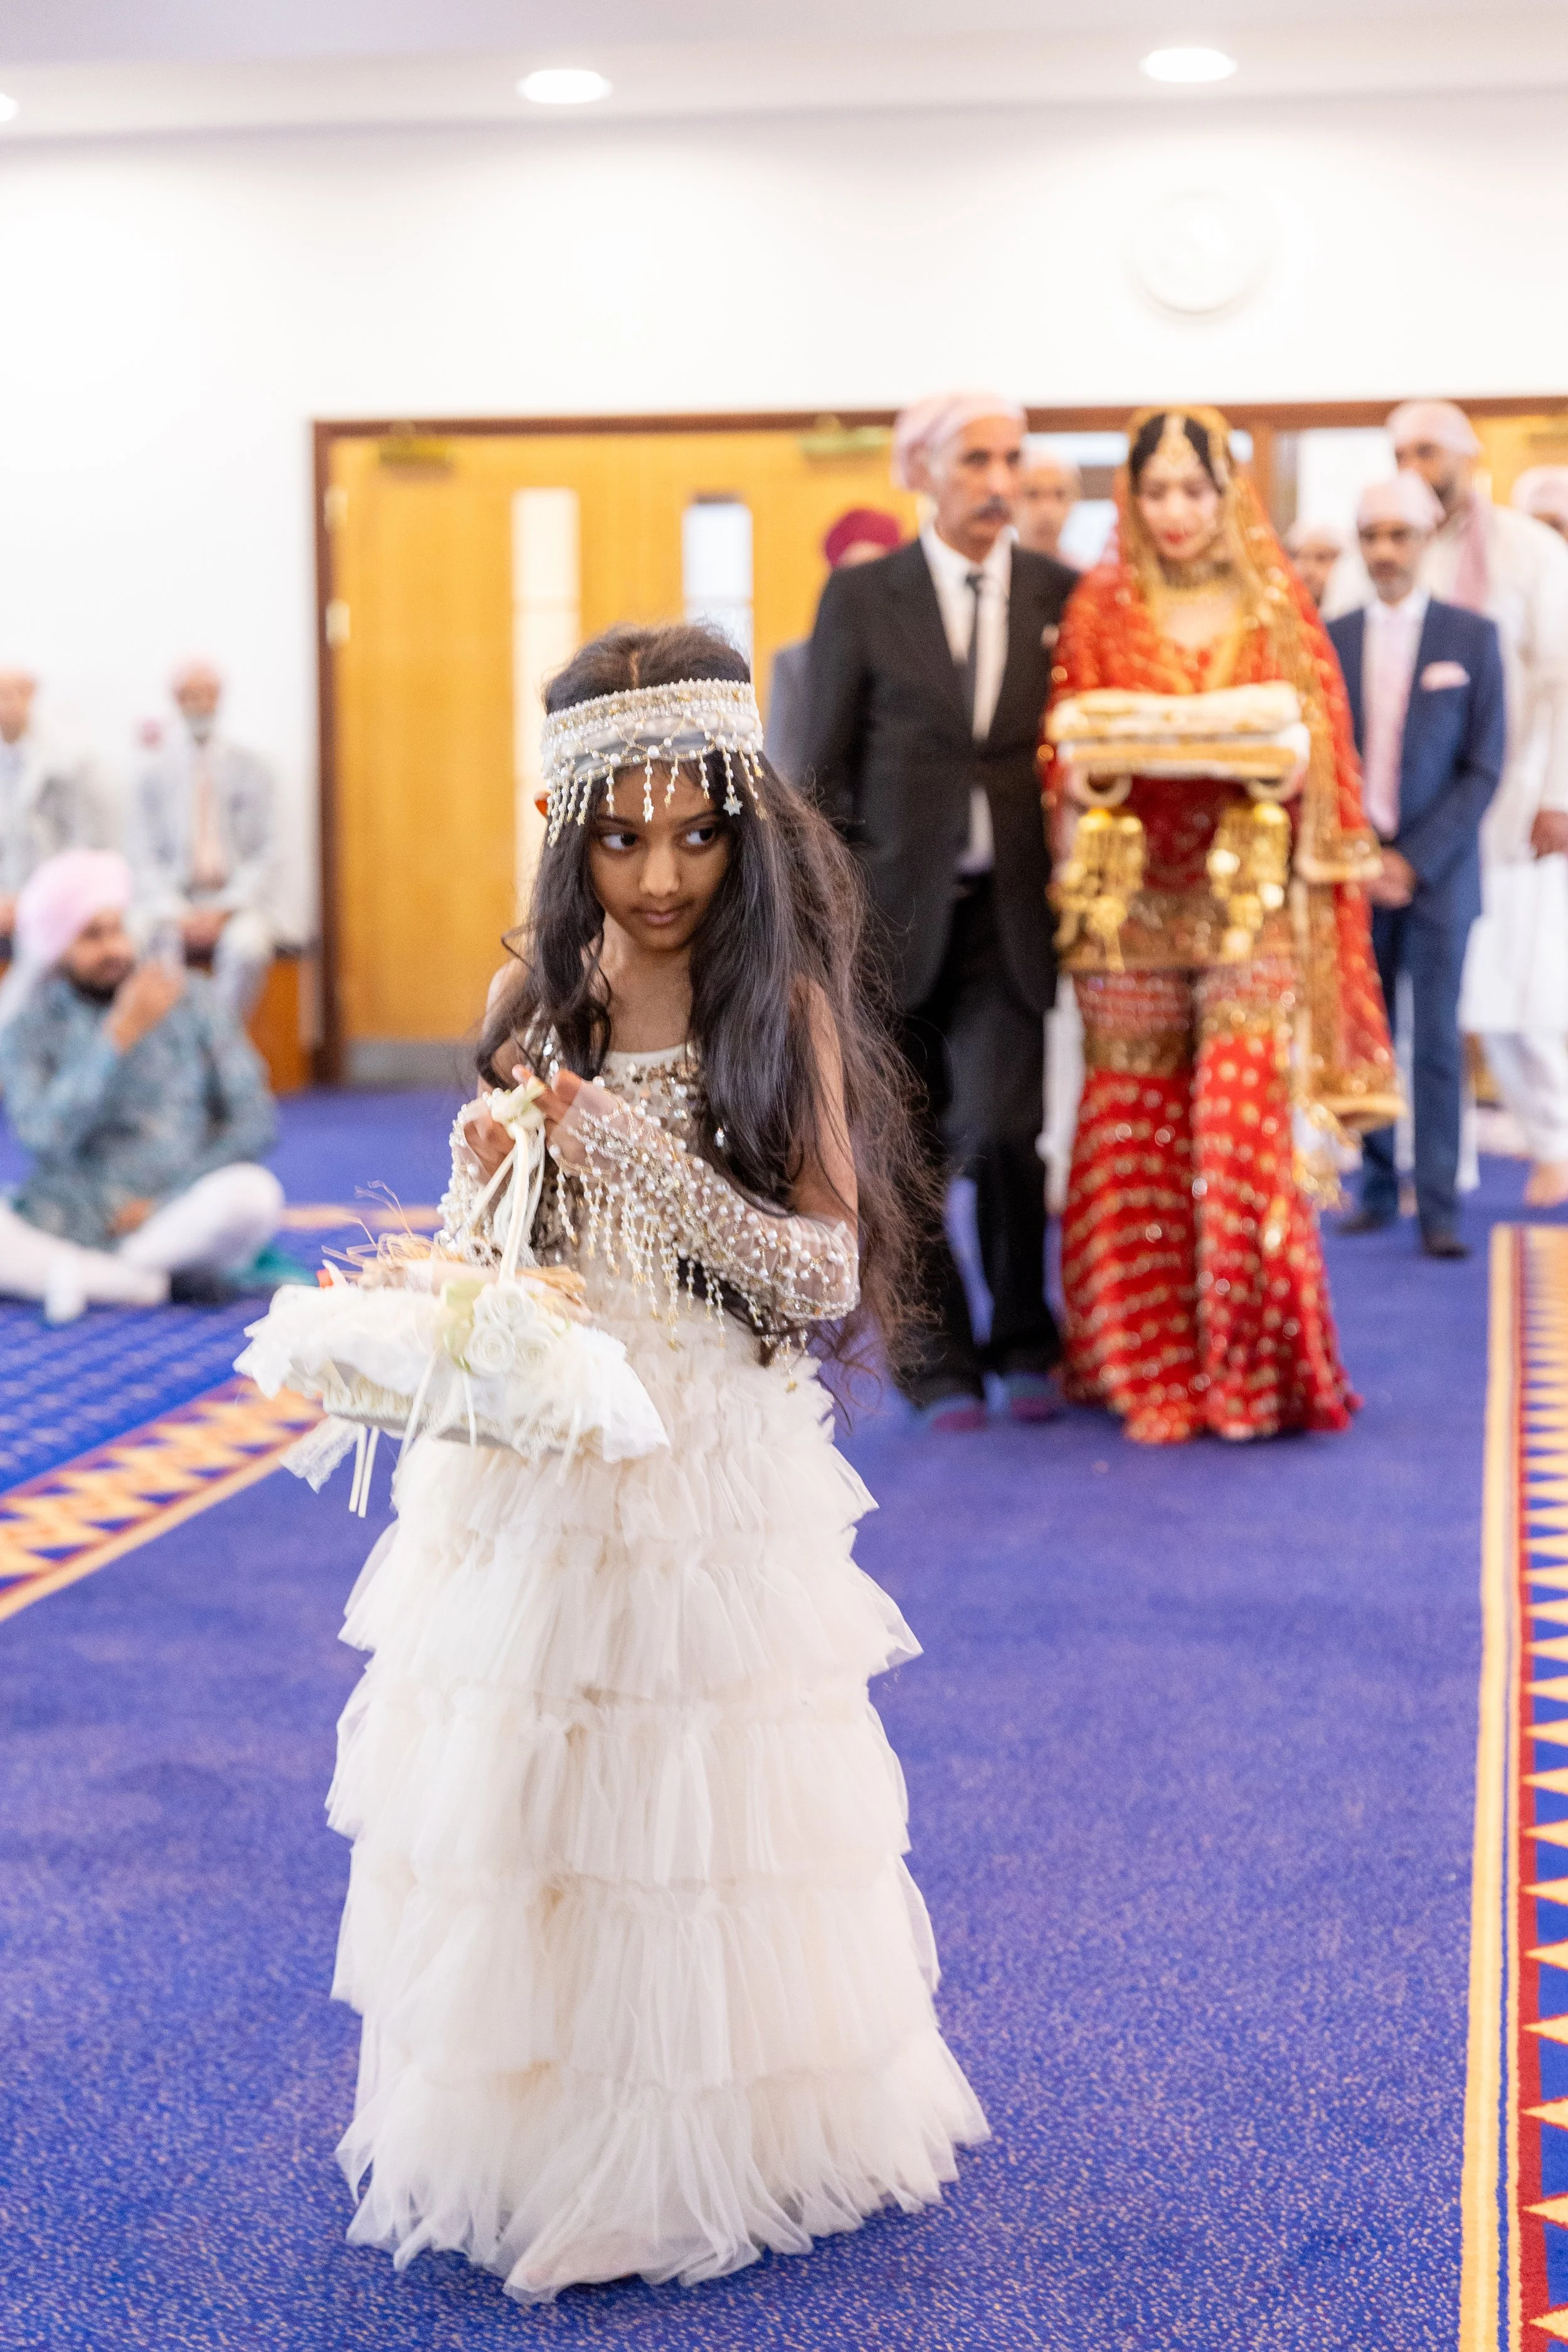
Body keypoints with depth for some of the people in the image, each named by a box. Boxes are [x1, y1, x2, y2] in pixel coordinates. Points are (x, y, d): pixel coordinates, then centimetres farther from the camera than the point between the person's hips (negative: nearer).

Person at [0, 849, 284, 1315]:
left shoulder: (192, 998, 5)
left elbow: (254, 1121, 1)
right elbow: (48, 1136, -11)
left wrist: (169, 1203, -9)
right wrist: (121, 1035, -16)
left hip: (185, 1221, 1)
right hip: (72, 1225, -1)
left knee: (254, 1192, -32)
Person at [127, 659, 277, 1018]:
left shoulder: (250, 770, 8)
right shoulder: (153, 774, 8)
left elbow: (262, 855, 4)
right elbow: (145, 858, 4)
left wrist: (225, 909, -12)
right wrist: (177, 915, -14)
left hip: (234, 903, 0)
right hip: (171, 902, 0)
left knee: (248, 948, -36)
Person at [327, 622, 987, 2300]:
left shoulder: (784, 1007, -5)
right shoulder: (537, 1001, 6)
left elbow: (826, 1273, -9)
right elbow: (481, 1256, 14)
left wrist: (643, 1155, -18)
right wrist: (490, 1179, -9)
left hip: (716, 1480, -3)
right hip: (538, 1469, 4)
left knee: (705, 1815, 1)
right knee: (524, 1795, 7)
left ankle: (717, 2146, 21)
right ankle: (533, 2139, 26)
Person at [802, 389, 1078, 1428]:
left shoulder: (1063, 596, 6)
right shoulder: (861, 598, 2)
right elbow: (827, 769, 3)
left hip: (1008, 912, 0)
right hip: (896, 909, 0)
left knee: (1005, 1130, -12)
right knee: (910, 1151, 5)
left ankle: (1025, 1346, 11)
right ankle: (943, 1366, 20)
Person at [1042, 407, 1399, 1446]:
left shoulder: (1277, 606, 9)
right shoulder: (1101, 608, 9)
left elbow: (1322, 745, 7)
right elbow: (1068, 747, 9)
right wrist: (1083, 769, -12)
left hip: (1251, 899, -1)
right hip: (1135, 896, 1)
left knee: (1244, 1123, -10)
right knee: (1135, 1128, 1)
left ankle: (1253, 1363, 1)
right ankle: (1145, 1357, 11)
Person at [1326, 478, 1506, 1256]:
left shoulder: (1472, 637, 1)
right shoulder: (1330, 639, 5)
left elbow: (1484, 768, -2)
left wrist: (1416, 862, -9)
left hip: (1438, 867, -2)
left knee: (1438, 1042, -3)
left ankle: (1439, 1208, 0)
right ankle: (1376, 1188, 14)